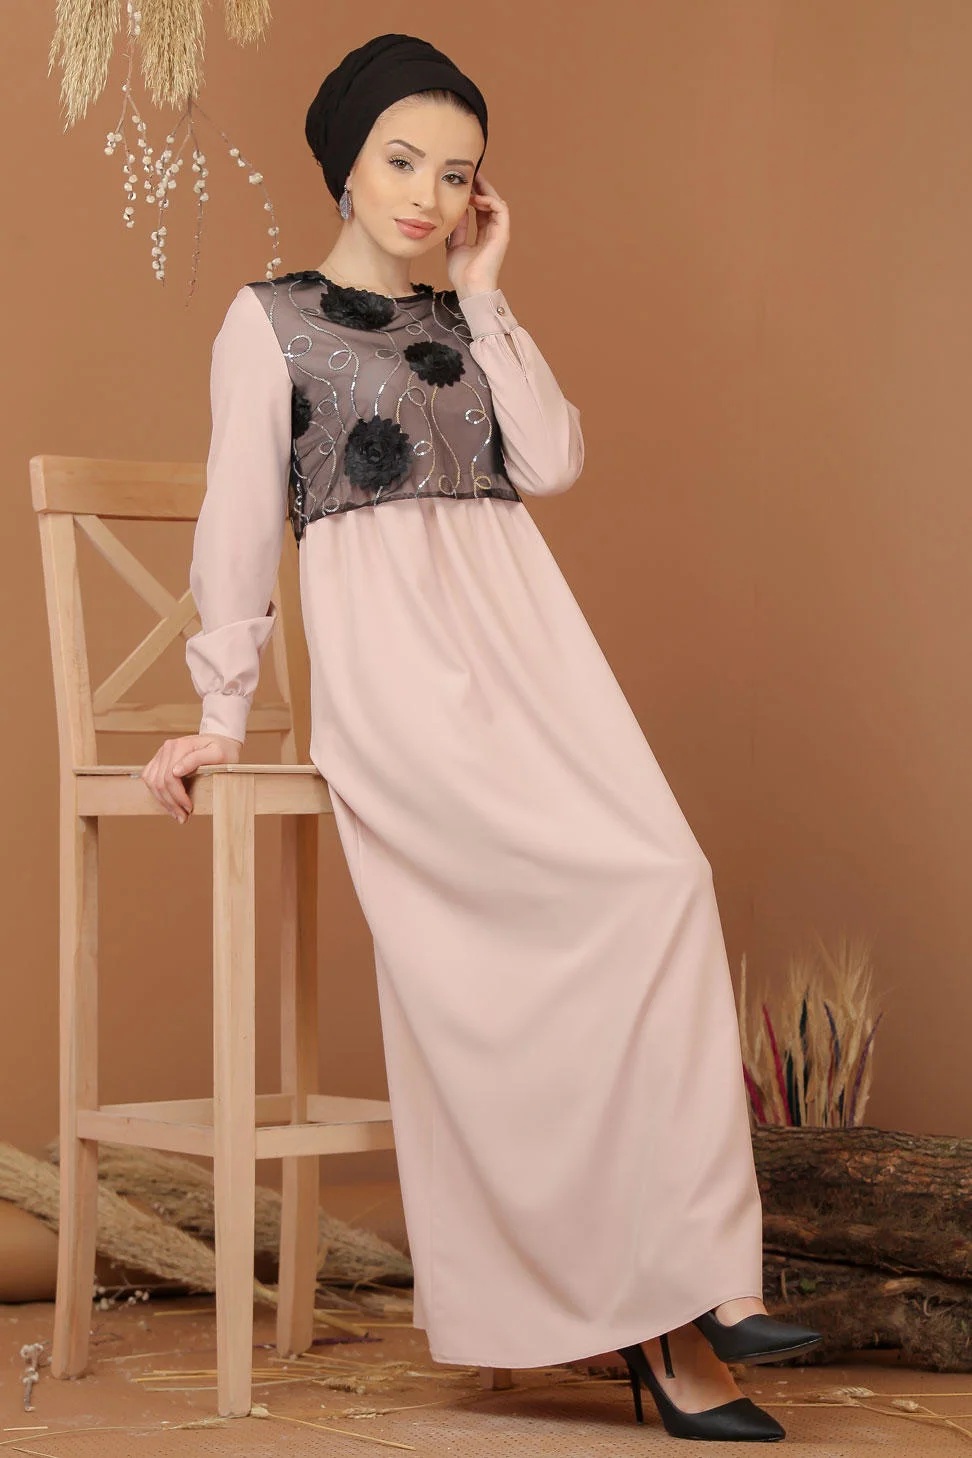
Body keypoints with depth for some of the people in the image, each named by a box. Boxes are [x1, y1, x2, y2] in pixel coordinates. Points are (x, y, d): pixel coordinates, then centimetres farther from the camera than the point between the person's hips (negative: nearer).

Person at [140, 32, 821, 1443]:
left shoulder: (467, 324, 23)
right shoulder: (273, 320, 9)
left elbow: (551, 463, 6)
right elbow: (240, 521, 7)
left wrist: (484, 293, 8)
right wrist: (222, 712, 4)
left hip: (524, 636, 5)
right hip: (390, 658, -5)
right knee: (657, 887, -22)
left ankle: (666, 1310, -10)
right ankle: (691, 1286, -20)